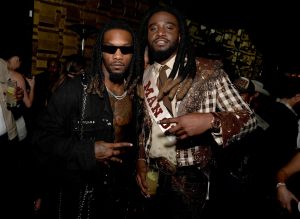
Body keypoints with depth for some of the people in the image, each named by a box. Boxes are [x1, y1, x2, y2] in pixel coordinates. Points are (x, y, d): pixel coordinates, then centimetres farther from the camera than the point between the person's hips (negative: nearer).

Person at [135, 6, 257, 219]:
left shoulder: (208, 70, -10)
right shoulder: (145, 76, 5)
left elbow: (248, 118, -11)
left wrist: (209, 120, -28)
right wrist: (141, 159, 2)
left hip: (189, 178, -4)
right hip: (152, 174, 4)